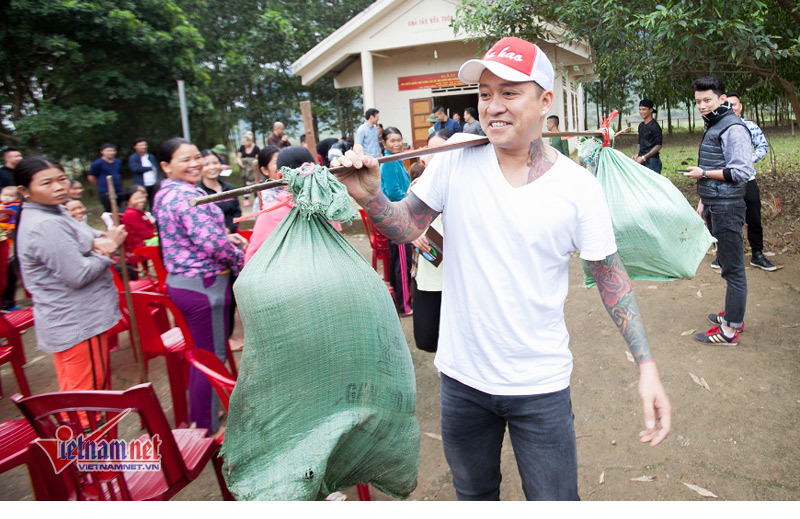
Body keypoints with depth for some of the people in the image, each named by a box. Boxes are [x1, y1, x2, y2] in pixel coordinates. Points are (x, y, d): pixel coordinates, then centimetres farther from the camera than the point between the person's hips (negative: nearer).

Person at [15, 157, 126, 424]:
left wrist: (97, 241, -6)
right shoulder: (46, 226, -24)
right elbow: (78, 275, -25)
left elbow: (75, 248, 16)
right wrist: (107, 249, -11)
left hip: (72, 322, 11)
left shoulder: (53, 212, 8)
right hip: (77, 325, -11)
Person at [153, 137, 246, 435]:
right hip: (204, 285, -11)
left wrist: (228, 237, 11)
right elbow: (213, 243, -26)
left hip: (180, 280, 11)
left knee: (202, 352, 23)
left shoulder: (165, 193, 12)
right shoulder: (187, 196, -21)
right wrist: (240, 260, -8)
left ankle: (197, 416, 39)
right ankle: (208, 429, 16)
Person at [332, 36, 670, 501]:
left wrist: (646, 364, -9)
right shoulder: (456, 161, -8)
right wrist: (370, 196, -21)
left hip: (540, 385, -1)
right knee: (473, 494, 24)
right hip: (461, 375, 2)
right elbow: (406, 228, 0)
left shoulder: (578, 186, -11)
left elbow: (611, 276, -3)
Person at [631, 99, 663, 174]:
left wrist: (644, 157, -17)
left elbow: (658, 145, -12)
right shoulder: (641, 125, 16)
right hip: (642, 161, 8)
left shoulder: (654, 126, -8)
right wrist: (637, 154, 6)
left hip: (652, 160, -7)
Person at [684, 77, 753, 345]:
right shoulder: (713, 127, 16)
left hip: (727, 209, -10)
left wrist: (703, 173, -15)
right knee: (727, 263, 18)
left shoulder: (733, 129, -14)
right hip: (715, 207, 10)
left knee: (732, 268, -4)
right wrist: (703, 203, 22)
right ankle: (734, 315, 31)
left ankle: (730, 329, 2)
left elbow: (742, 172, -19)